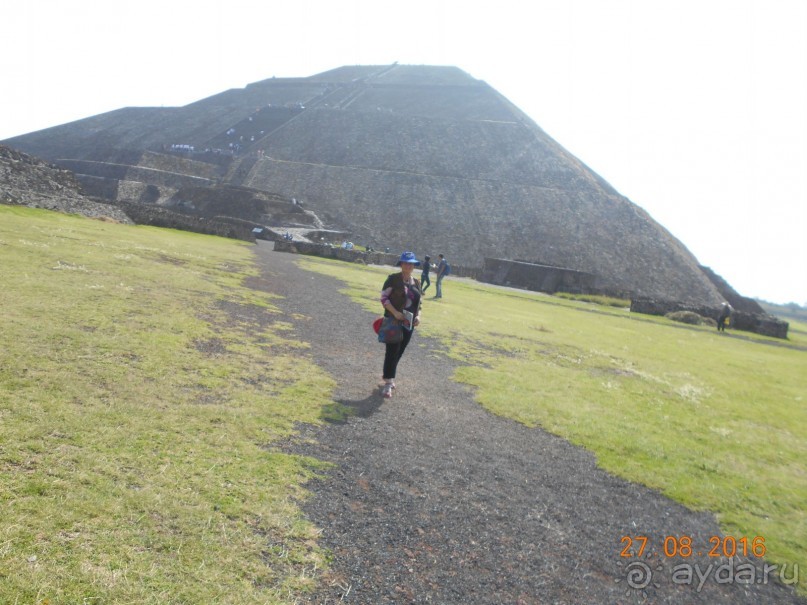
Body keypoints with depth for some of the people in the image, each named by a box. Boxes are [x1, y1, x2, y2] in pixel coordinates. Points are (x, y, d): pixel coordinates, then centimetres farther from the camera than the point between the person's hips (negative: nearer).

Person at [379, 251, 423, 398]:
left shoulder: (416, 283, 12)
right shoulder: (393, 279, -5)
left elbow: (418, 303, 18)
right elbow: (384, 297, -9)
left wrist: (418, 316, 0)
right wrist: (395, 312, -20)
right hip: (393, 321, -6)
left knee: (399, 352, 13)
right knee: (392, 351, -9)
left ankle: (389, 377, 30)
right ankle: (388, 384, -5)